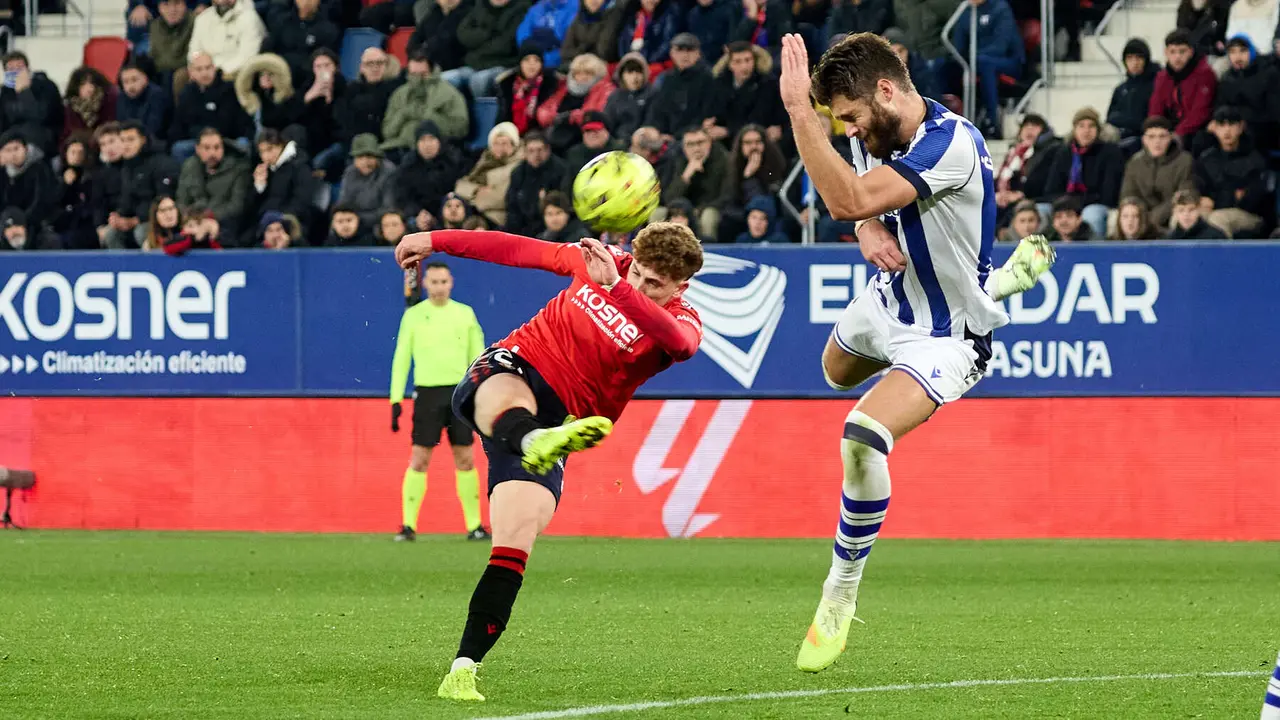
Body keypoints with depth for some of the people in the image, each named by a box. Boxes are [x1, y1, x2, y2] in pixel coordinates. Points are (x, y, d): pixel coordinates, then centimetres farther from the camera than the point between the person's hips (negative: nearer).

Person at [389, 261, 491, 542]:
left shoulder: (465, 314, 8)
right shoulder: (413, 315, 4)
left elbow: (477, 357, 10)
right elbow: (401, 358, 4)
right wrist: (396, 400, -2)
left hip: (460, 392, 2)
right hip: (427, 392, -1)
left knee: (465, 460, 2)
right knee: (419, 460, -5)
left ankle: (474, 525, 6)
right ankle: (408, 525, -2)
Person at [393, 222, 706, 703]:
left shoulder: (681, 322, -7)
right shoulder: (598, 262, 3)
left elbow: (676, 339, -34)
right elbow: (521, 250, 16)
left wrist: (616, 287, -46)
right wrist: (436, 242, 21)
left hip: (560, 419, 0)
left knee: (514, 544, -15)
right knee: (507, 400, -40)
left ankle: (463, 671, -13)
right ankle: (534, 441, -77)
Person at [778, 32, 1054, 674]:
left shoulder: (951, 144, -35)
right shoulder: (877, 134, -9)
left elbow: (847, 200, -45)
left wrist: (798, 109, -46)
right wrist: (870, 229, -12)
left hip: (944, 342, -10)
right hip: (888, 301, 10)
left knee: (862, 438, -33)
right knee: (837, 371, 41)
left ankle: (839, 598, -13)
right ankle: (999, 280, 50)